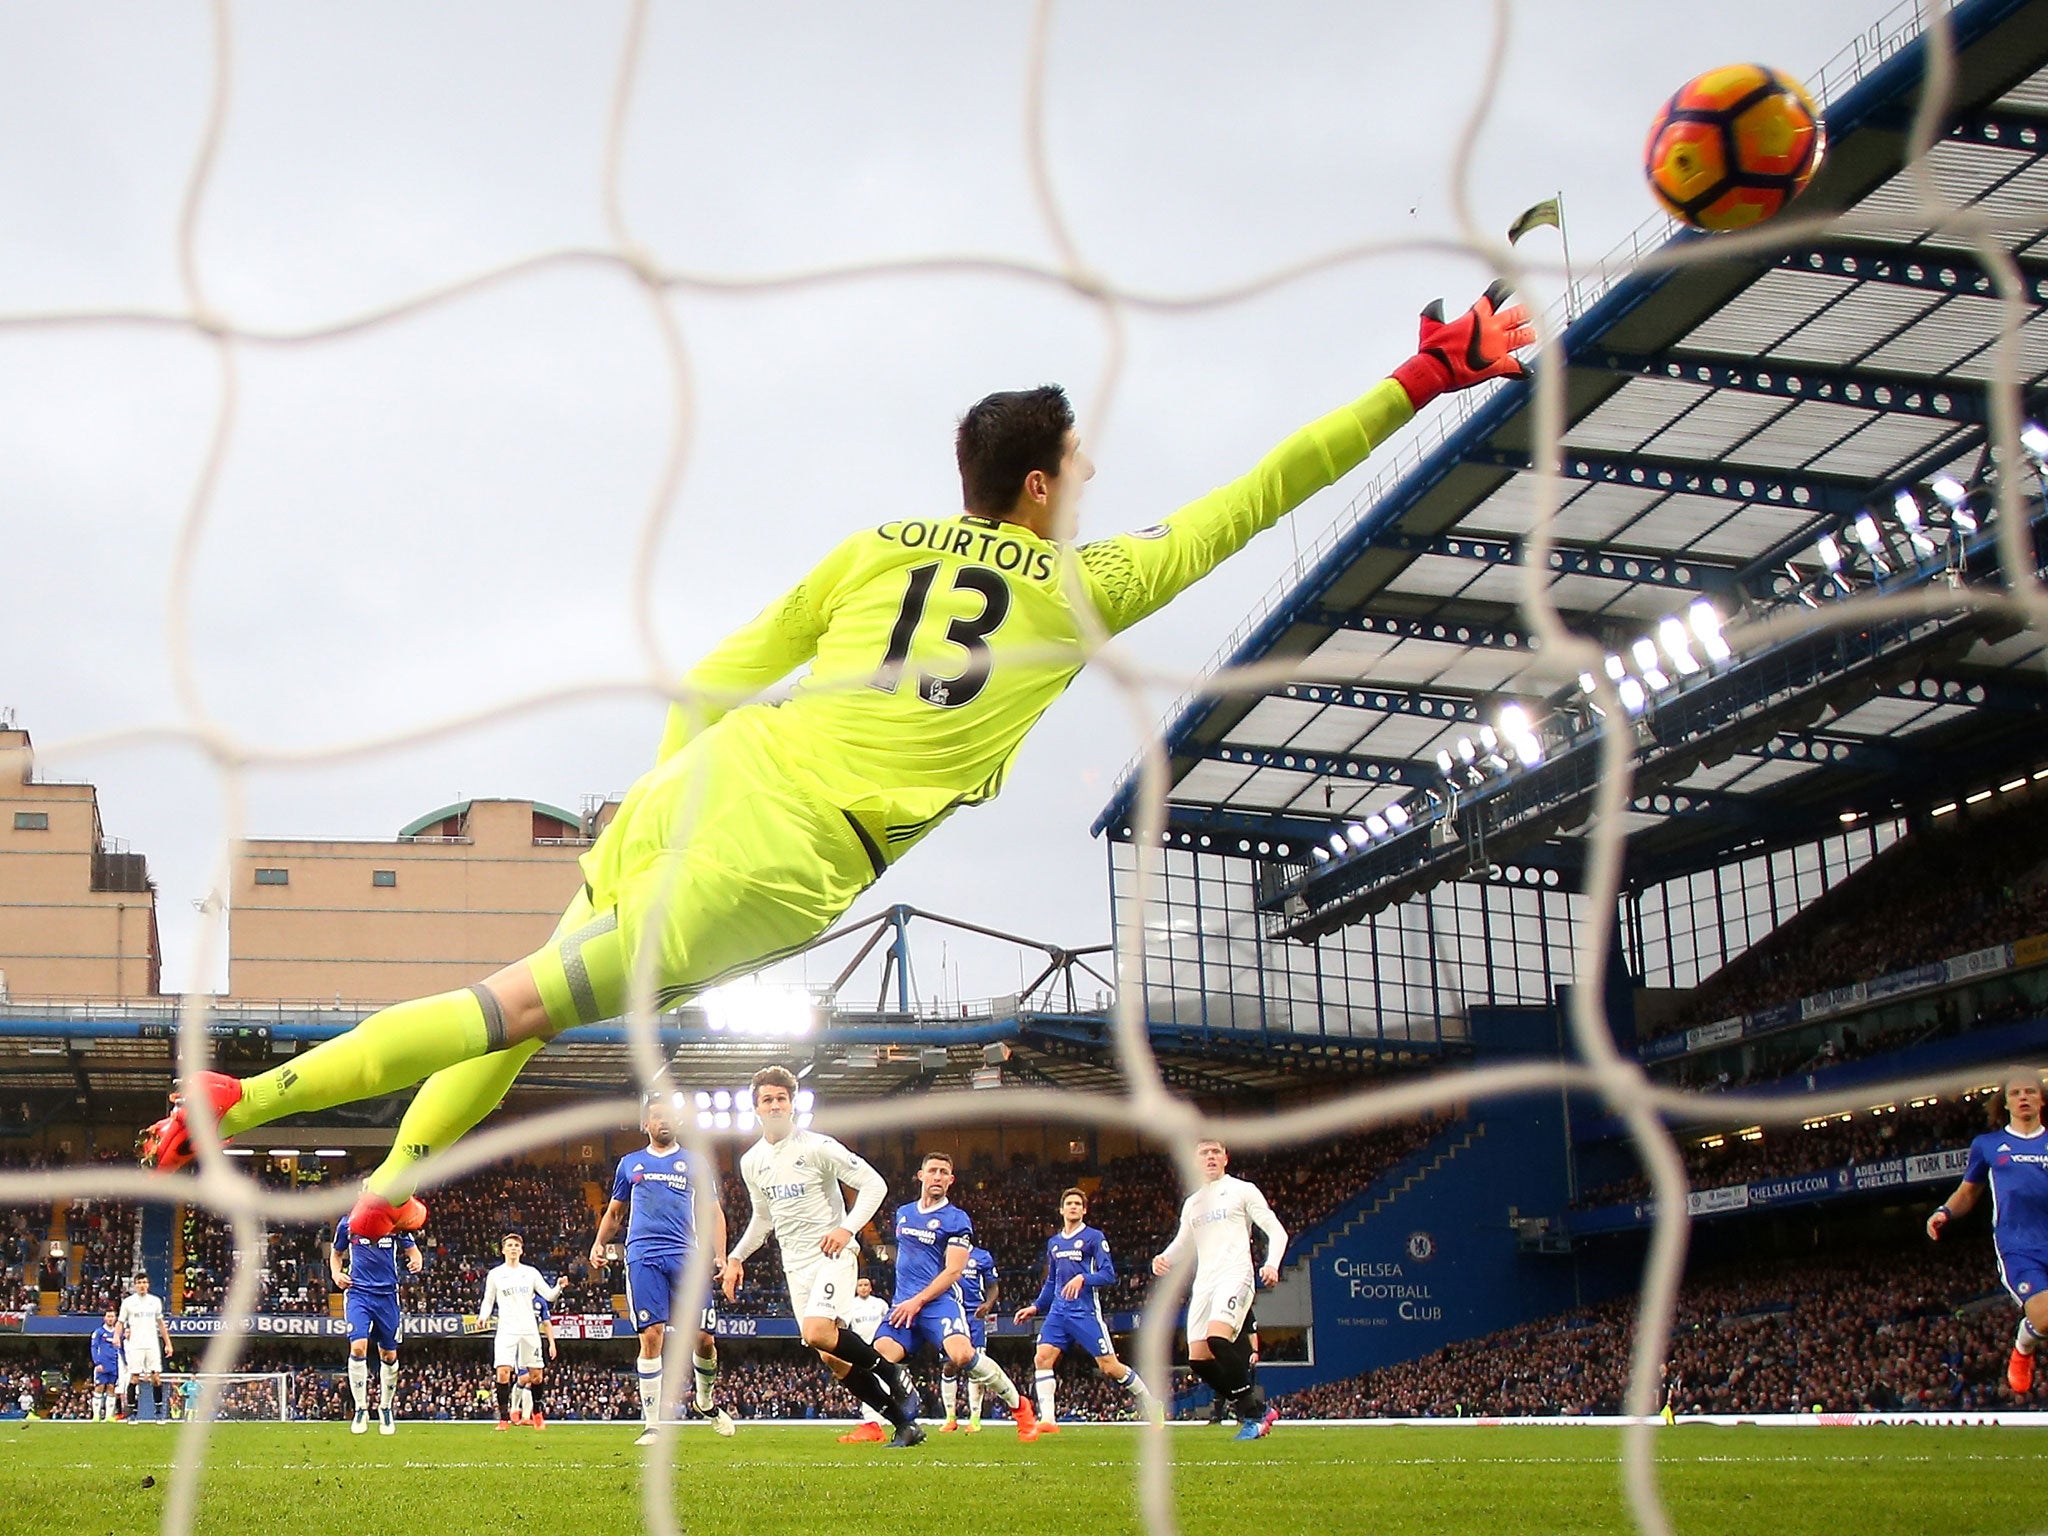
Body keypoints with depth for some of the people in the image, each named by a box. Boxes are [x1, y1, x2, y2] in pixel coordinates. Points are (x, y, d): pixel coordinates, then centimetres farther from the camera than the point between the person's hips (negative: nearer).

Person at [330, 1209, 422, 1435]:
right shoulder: (348, 1223, 2)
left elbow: (412, 1250, 7)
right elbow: (335, 1252, 17)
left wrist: (416, 1262, -16)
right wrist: (336, 1274, -3)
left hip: (387, 1295, 1)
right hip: (358, 1293, -1)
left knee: (389, 1354, 7)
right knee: (358, 1347, -19)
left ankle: (386, 1408, 26)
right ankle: (361, 1409, -9)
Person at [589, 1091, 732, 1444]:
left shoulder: (693, 1162, 15)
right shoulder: (630, 1163, 19)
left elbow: (712, 1212, 14)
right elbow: (615, 1212, 26)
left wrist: (720, 1255, 0)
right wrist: (599, 1243, 8)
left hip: (685, 1256, 0)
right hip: (642, 1257, 0)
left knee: (703, 1338, -4)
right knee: (651, 1336, -11)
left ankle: (705, 1400, 25)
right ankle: (650, 1423, -7)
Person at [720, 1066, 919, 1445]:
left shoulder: (817, 1146, -9)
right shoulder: (751, 1162, 10)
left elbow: (874, 1185, -9)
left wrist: (847, 1228, -21)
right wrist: (736, 1258, 16)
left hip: (832, 1255, -6)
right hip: (796, 1266, 6)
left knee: (818, 1334, -29)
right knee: (833, 1359, 0)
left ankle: (895, 1377, -8)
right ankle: (904, 1423, 9)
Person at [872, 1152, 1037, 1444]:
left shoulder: (957, 1220, 0)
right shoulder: (903, 1213, 18)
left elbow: (953, 1271, -8)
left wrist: (917, 1302, -16)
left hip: (939, 1301, -5)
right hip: (904, 1304, 5)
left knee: (962, 1355, -29)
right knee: (881, 1356, -20)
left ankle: (1019, 1407, -9)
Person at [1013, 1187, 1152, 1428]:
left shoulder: (1094, 1237, 0)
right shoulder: (1054, 1243, 18)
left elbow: (1109, 1274, -8)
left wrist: (1083, 1278, -23)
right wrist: (1036, 1308, 18)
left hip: (1086, 1311, -6)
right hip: (1059, 1312, 6)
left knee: (1109, 1366, -5)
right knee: (1042, 1358, -12)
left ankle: (1149, 1406, 14)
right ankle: (1047, 1420, -12)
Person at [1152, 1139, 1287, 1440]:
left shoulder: (1243, 1190, 6)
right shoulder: (1192, 1203, 23)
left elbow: (1276, 1231, 2)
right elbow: (1182, 1243, 31)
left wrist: (1271, 1264, -18)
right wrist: (1164, 1259, 7)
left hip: (1235, 1275, -7)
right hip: (1203, 1282, 7)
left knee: (1217, 1338, -29)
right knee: (1197, 1357, -5)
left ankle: (1254, 1409, -16)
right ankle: (1254, 1410, 8)